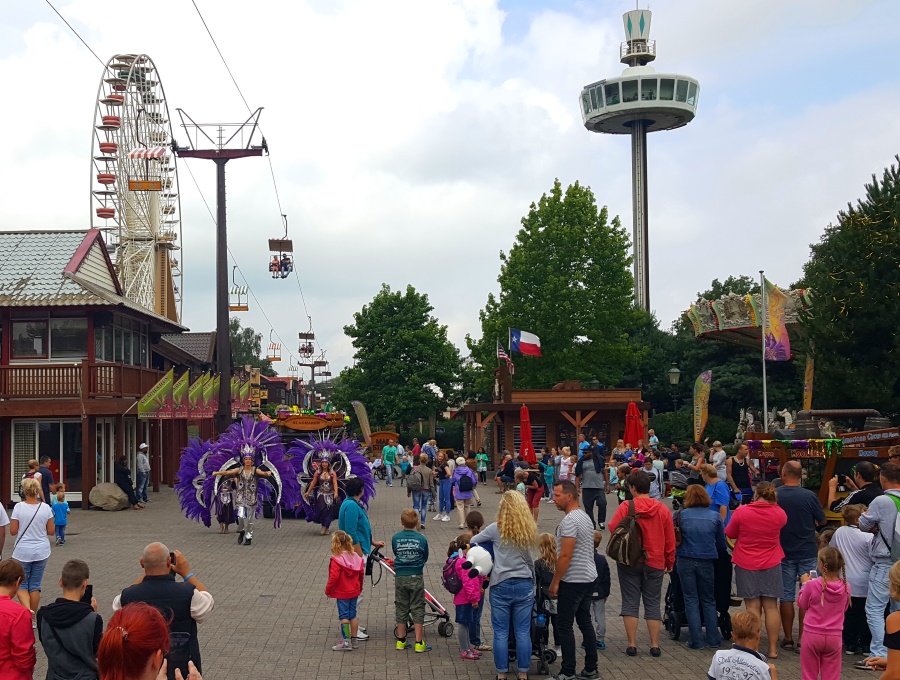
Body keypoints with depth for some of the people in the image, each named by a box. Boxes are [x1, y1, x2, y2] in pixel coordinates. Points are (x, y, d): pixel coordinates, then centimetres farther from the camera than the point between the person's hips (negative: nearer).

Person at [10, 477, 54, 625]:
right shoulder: (46, 508, -6)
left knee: (22, 585, 10)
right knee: (35, 585, 13)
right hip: (41, 552, 2)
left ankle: (27, 610, -14)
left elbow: (13, 531, -9)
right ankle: (33, 618, 18)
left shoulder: (18, 507, -12)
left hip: (22, 552, -2)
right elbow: (51, 531, -2)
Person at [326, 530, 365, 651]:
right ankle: (354, 640, 20)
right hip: (354, 591, 7)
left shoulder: (336, 560, -20)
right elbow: (361, 573, 10)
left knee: (344, 616, 0)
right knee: (353, 615, 14)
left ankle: (346, 642, -1)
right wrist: (359, 588, 24)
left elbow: (334, 577, -22)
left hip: (342, 593, -7)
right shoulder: (356, 557, 2)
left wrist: (328, 590, -8)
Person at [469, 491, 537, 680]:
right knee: (523, 632, 9)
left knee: (501, 633, 7)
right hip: (524, 585, 2)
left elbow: (472, 541, 5)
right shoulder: (529, 530, -2)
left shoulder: (496, 529, -8)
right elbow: (530, 559, 3)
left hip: (501, 586, -2)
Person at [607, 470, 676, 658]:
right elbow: (670, 539, 2)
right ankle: (655, 645, 10)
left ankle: (632, 644, 5)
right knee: (653, 605, 10)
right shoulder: (663, 509, -4)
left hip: (629, 563, -2)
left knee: (630, 603, 6)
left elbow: (613, 529, -10)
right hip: (655, 564, 2)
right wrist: (670, 562, 13)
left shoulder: (625, 507, -13)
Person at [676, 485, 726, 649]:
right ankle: (713, 639, 15)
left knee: (691, 600, 8)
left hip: (686, 561, -1)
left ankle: (696, 640, 7)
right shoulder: (715, 516, -2)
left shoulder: (680, 515, -5)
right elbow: (722, 544, 2)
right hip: (707, 562, 1)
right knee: (708, 600, 16)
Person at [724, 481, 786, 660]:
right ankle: (773, 648, 11)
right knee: (771, 606, 7)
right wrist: (773, 503, 26)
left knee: (753, 607, 2)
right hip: (771, 565, 2)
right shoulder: (779, 514, -6)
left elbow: (730, 534, 1)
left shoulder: (741, 512, -12)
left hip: (746, 566, -1)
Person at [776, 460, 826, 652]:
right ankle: (803, 637, 8)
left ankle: (788, 638, 11)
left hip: (783, 552, 1)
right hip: (808, 552, 0)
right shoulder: (809, 496, -12)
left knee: (786, 596, 8)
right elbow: (822, 521, 0)